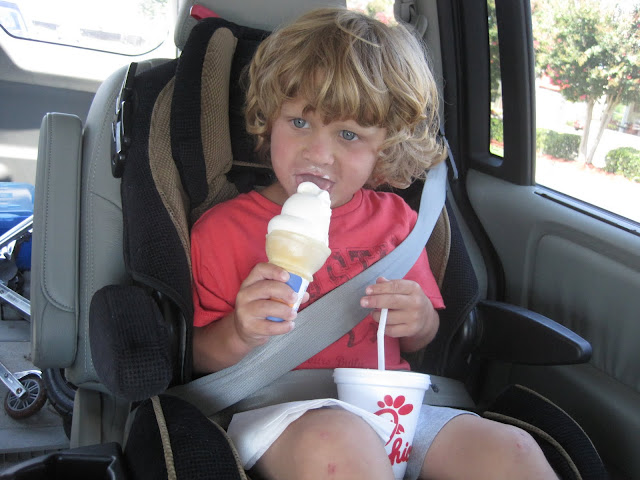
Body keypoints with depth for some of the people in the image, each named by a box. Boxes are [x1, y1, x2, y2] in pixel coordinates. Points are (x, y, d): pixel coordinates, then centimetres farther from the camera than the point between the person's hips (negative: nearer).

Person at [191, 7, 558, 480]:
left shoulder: (394, 219, 8)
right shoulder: (223, 228, -3)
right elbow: (200, 359, -1)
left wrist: (421, 320, -7)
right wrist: (239, 334, -24)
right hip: (280, 410, -3)